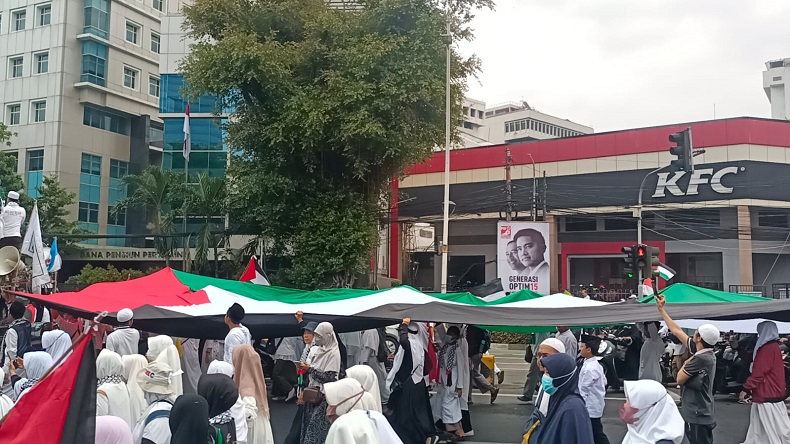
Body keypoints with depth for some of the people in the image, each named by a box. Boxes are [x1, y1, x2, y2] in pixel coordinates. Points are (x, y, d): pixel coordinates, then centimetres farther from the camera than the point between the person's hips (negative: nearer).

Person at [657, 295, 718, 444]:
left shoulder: (701, 358, -22)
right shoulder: (704, 352, 5)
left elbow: (680, 379, -14)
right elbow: (676, 330, 12)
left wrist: (685, 364, 3)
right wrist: (661, 309, 15)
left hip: (698, 416, -10)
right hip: (699, 414, 10)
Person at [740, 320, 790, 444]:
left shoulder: (767, 348, -18)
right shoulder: (774, 346, 13)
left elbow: (758, 373, -21)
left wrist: (746, 389, -14)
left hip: (767, 394, -10)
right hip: (772, 392, 10)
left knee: (770, 426, -4)